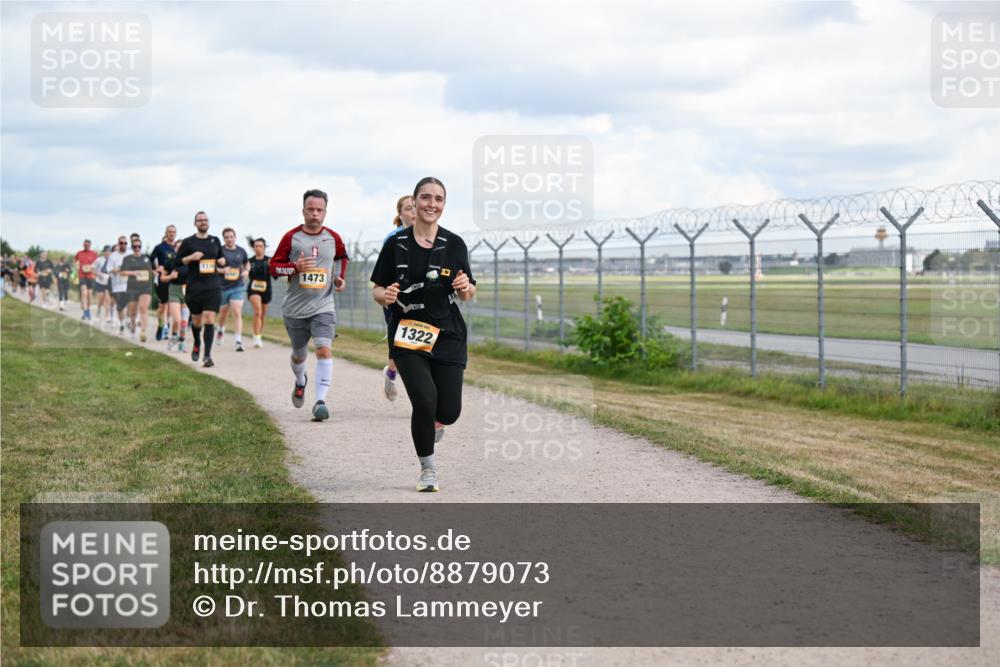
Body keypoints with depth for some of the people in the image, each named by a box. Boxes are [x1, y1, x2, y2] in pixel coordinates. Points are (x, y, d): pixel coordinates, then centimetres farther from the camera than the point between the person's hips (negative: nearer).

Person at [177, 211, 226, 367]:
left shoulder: (215, 241, 11)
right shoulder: (188, 242, 2)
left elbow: (221, 258, 25)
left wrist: (222, 261, 2)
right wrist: (191, 257, -14)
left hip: (213, 287, 1)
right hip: (194, 288, -1)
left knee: (209, 320, -11)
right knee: (197, 321, 9)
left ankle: (207, 356, -13)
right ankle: (196, 344, 41)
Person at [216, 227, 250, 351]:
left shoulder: (241, 251, 4)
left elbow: (246, 263, 23)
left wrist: (246, 270, 1)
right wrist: (222, 270, -22)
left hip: (237, 287, 0)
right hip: (222, 287, 0)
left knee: (237, 313, -13)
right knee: (223, 313, 17)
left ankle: (239, 341, -17)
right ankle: (221, 330, 49)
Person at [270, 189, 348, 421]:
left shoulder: (333, 237, 2)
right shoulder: (291, 237, -4)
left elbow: (343, 257, 24)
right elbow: (274, 266, -1)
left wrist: (341, 277, 8)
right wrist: (295, 267, -19)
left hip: (323, 307, 0)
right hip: (295, 308, 0)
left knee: (324, 349, -20)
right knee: (299, 354, 15)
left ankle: (320, 401, -21)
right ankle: (300, 382, 49)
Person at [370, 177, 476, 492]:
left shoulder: (454, 244, 2)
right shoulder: (396, 244, -2)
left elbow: (468, 294, 9)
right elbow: (377, 290, 5)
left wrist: (465, 287, -14)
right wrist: (386, 296, -18)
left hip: (448, 336, 2)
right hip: (407, 336, -2)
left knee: (449, 413, -4)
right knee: (425, 400, -19)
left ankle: (427, 423, 35)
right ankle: (427, 468, 4)